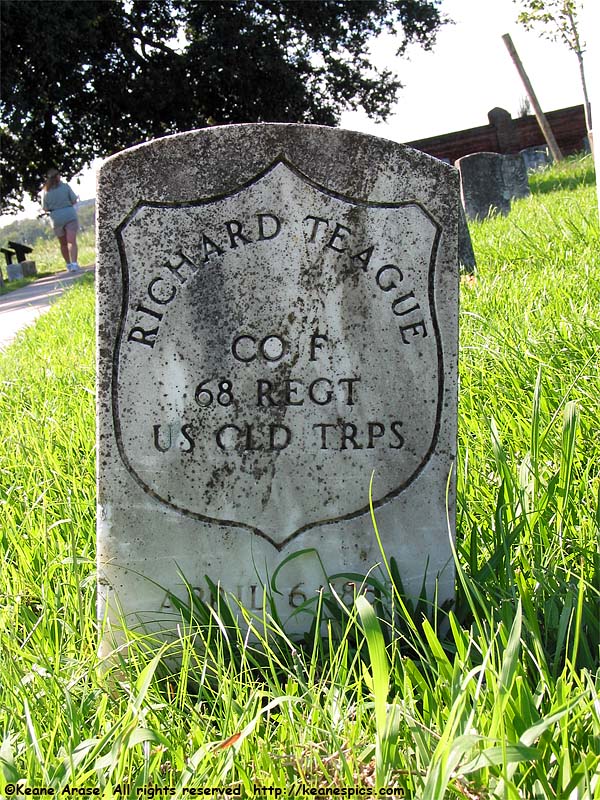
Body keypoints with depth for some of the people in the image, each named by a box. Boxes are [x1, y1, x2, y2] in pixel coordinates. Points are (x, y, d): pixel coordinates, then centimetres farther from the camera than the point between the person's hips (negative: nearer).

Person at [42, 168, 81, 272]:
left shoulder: (45, 191, 1)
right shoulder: (65, 186, -4)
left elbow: (45, 208, 2)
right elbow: (74, 200, -3)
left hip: (56, 218, 2)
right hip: (69, 215, -2)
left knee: (63, 244, 16)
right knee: (72, 241, -9)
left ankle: (68, 264, 23)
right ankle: (74, 263, -23)